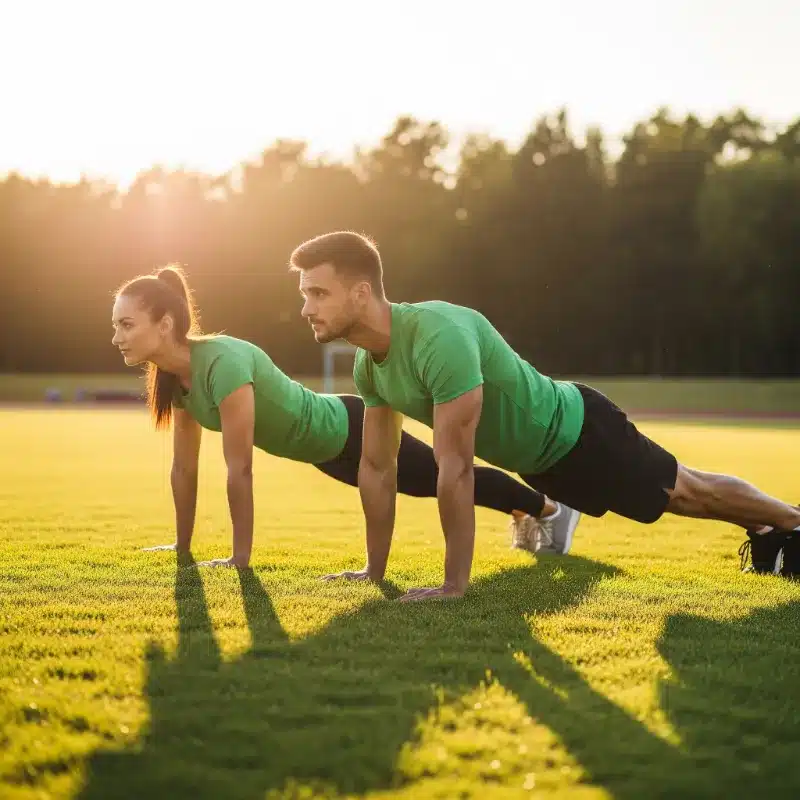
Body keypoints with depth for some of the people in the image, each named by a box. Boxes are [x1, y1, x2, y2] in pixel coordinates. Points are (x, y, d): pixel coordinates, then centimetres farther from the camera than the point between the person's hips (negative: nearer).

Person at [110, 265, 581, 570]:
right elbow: (184, 466, -1)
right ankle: (527, 514, 51)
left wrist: (241, 557, -32)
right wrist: (183, 546, 2)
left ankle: (551, 509, 38)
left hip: (349, 432, -8)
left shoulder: (224, 363, -37)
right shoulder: (176, 375, -11)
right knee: (439, 481, 27)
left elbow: (240, 469, -36)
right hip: (327, 445, 8)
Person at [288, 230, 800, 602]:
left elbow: (456, 468, -40)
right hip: (536, 458, 7)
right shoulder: (368, 364, -13)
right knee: (682, 497, 27)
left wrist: (454, 585, -36)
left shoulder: (440, 338, -41)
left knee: (687, 492, 14)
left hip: (576, 431, -7)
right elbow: (377, 467, -2)